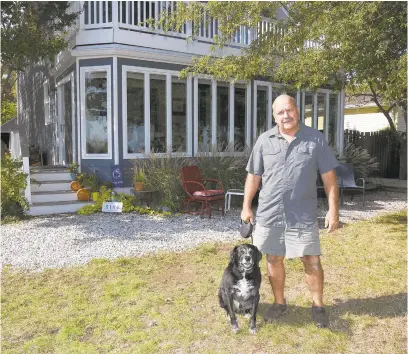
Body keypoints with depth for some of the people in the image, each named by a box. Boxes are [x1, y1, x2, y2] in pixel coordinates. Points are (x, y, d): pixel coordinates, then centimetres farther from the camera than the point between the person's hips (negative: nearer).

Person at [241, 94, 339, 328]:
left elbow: (329, 177, -1)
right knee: (273, 260, 12)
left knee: (312, 261, 4)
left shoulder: (316, 139, -2)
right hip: (269, 214, 2)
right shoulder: (264, 141, 2)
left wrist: (333, 209, -6)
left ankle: (318, 305, 26)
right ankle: (279, 303, 32)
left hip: (303, 215, -2)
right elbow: (254, 176, 7)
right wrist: (246, 206, 7)